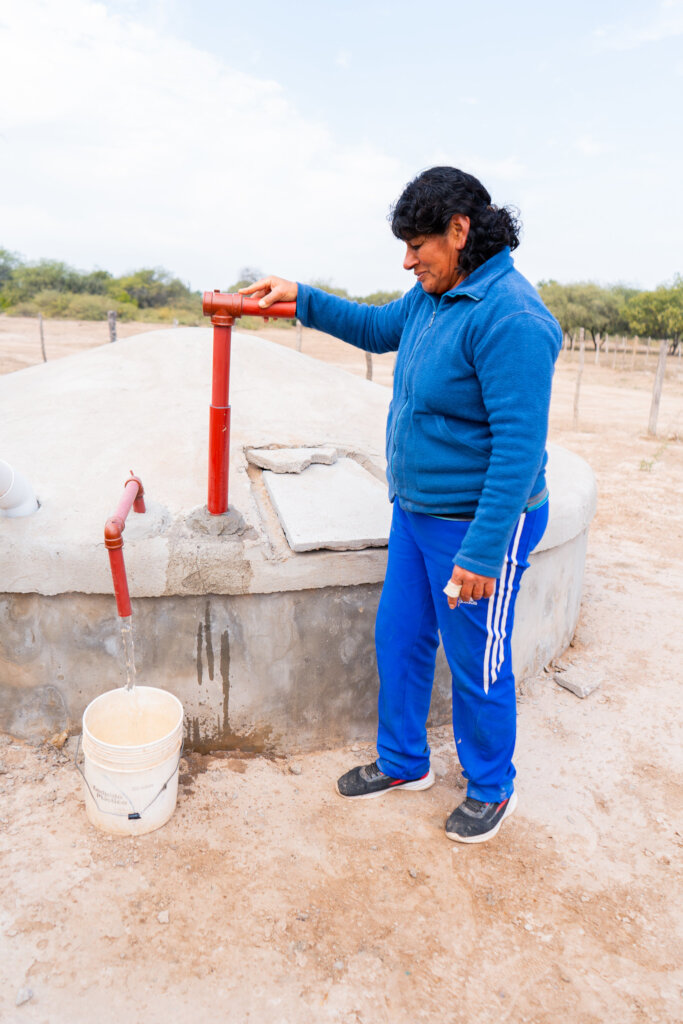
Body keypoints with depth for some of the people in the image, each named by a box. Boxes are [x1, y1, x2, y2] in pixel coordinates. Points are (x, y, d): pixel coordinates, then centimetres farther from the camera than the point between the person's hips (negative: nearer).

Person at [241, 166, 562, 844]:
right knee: (398, 641, 18)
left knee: (476, 667, 9)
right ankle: (403, 763, 41)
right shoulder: (433, 296, 6)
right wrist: (300, 298, 16)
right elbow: (378, 328, 25)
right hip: (416, 511, 9)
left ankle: (491, 789, 36)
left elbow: (520, 446, -25)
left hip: (477, 526, -9)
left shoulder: (510, 317, -22)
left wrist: (482, 552, -25)